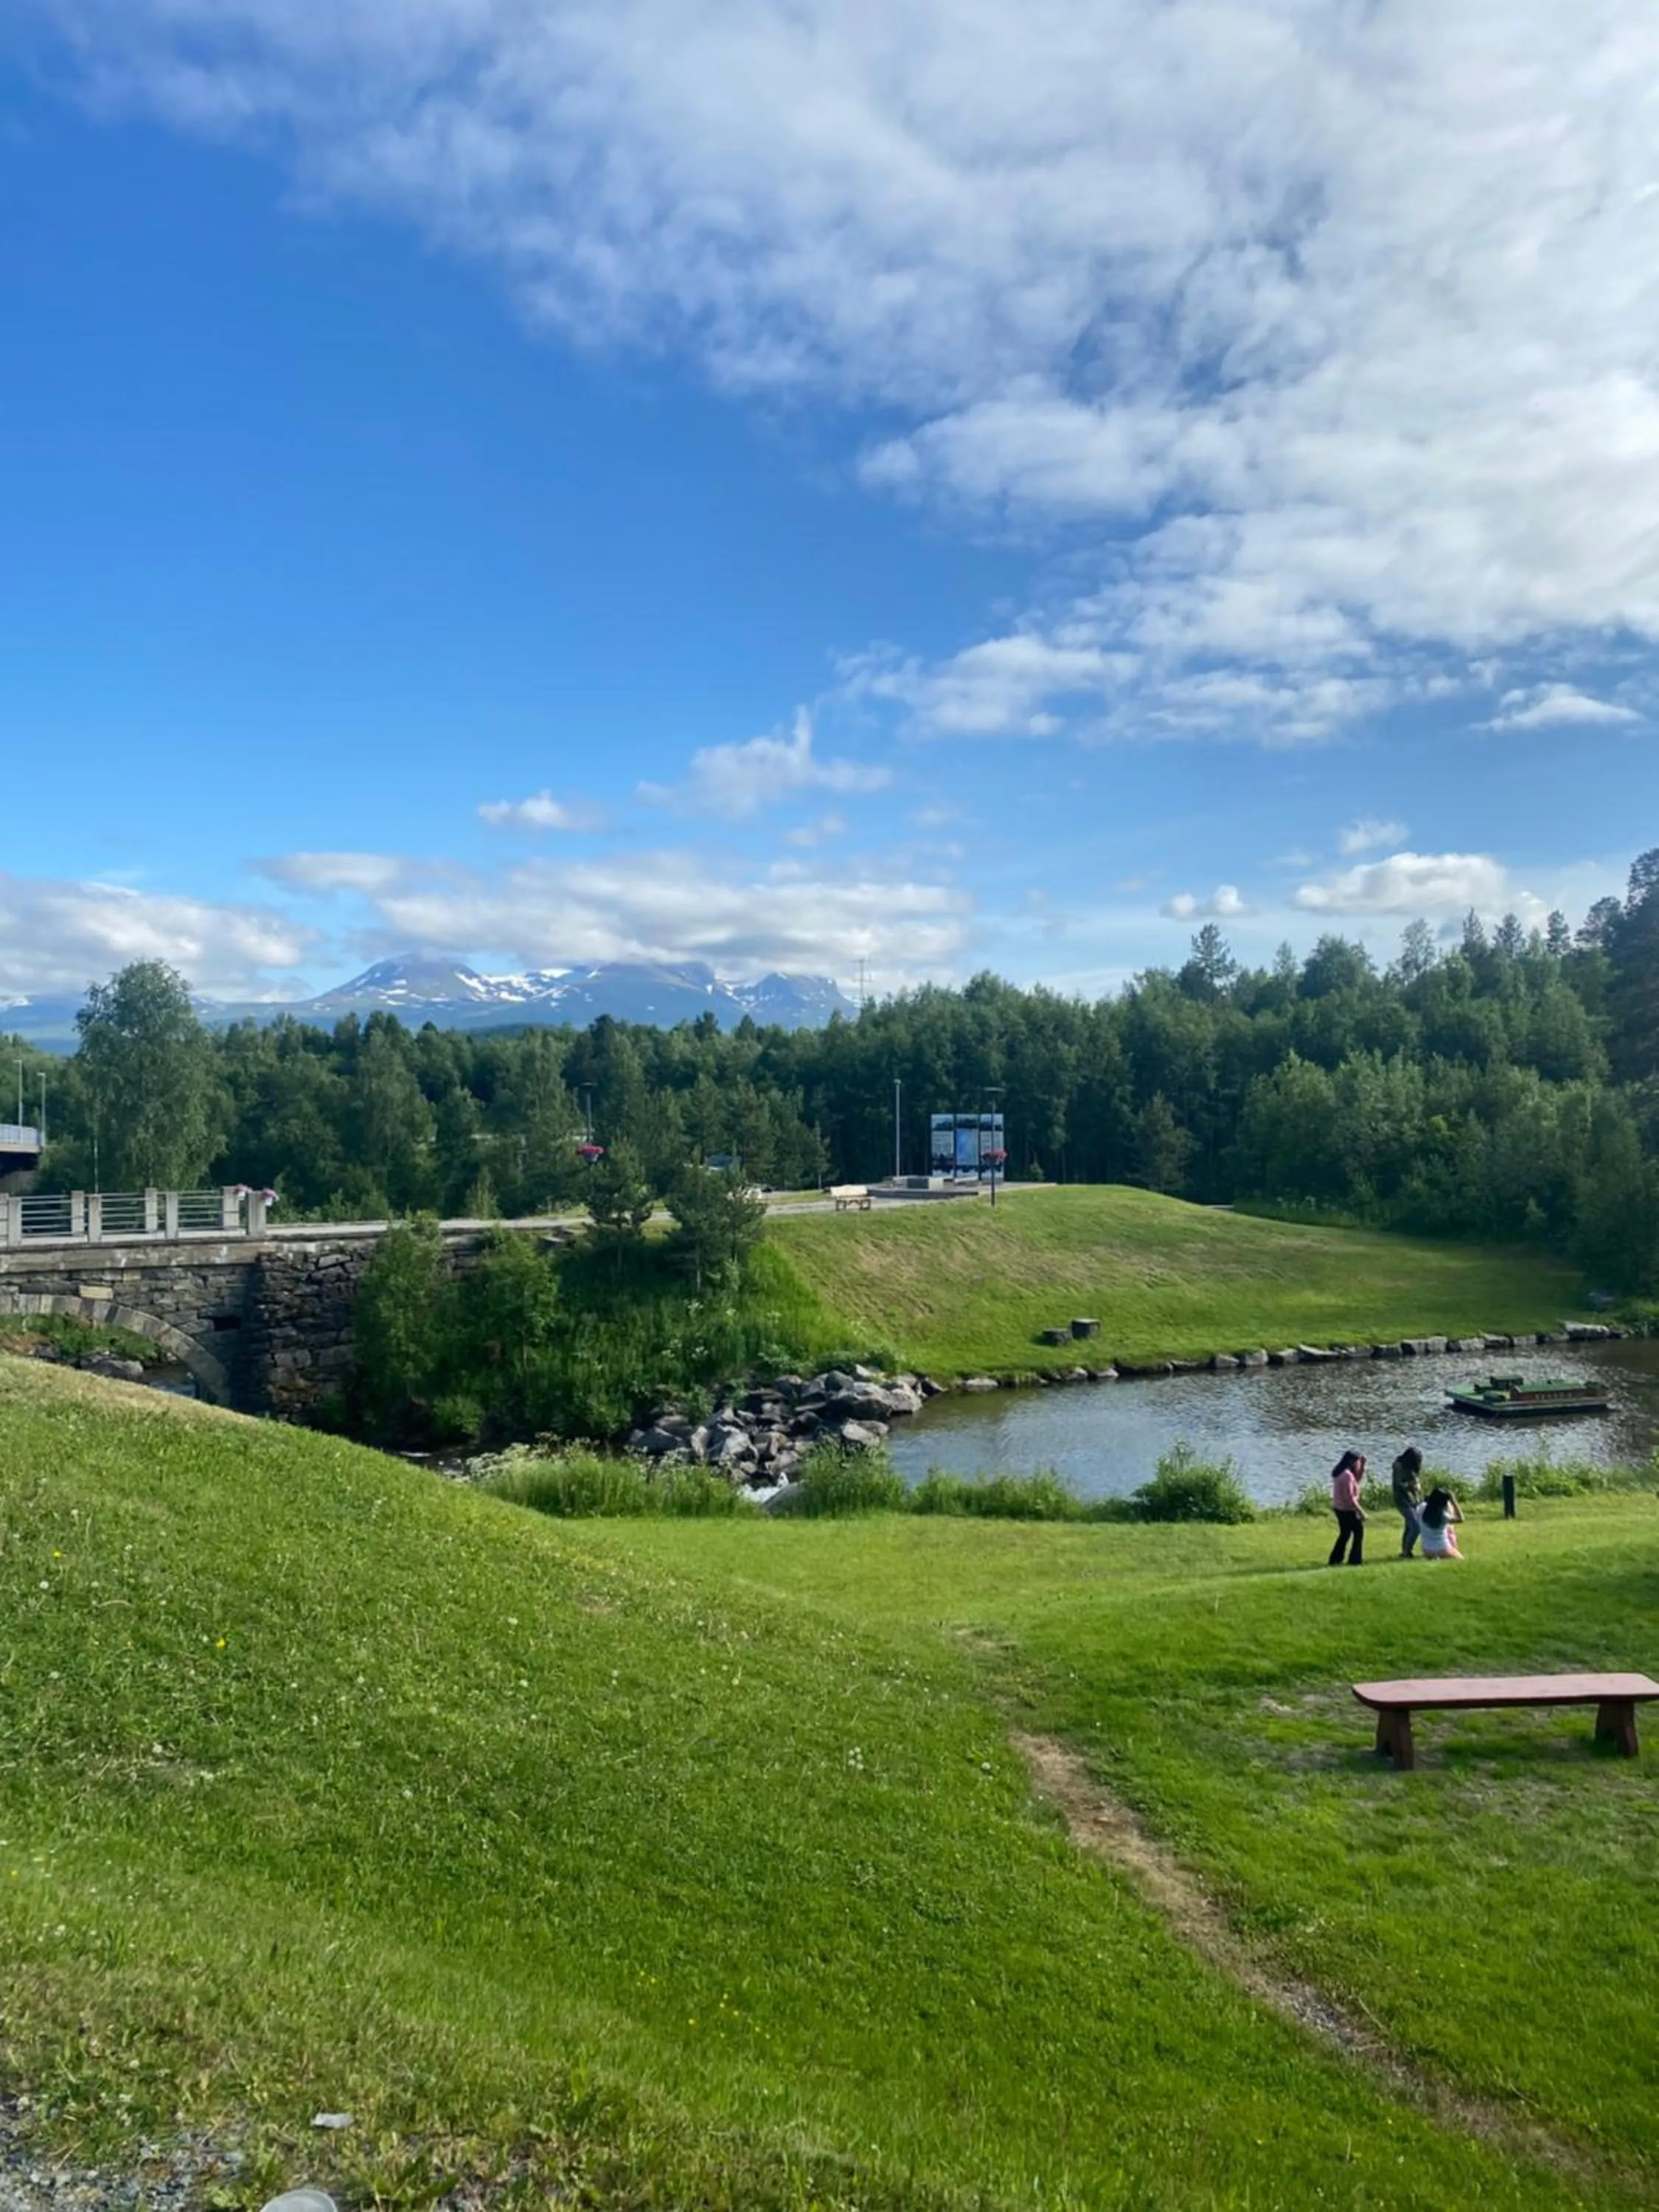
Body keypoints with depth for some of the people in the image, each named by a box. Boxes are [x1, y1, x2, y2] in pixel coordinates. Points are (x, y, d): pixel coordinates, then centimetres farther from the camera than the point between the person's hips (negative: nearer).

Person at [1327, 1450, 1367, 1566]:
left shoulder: (1342, 1473, 9)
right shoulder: (1347, 1475, -22)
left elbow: (1357, 1480, 22)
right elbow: (1349, 1498, -25)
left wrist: (1363, 1466, 10)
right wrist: (1361, 1512, -21)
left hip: (1339, 1508, 10)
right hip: (1347, 1510, -10)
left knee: (1345, 1534, 18)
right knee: (1359, 1531, 5)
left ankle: (1335, 1560, 19)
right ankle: (1355, 1560, 9)